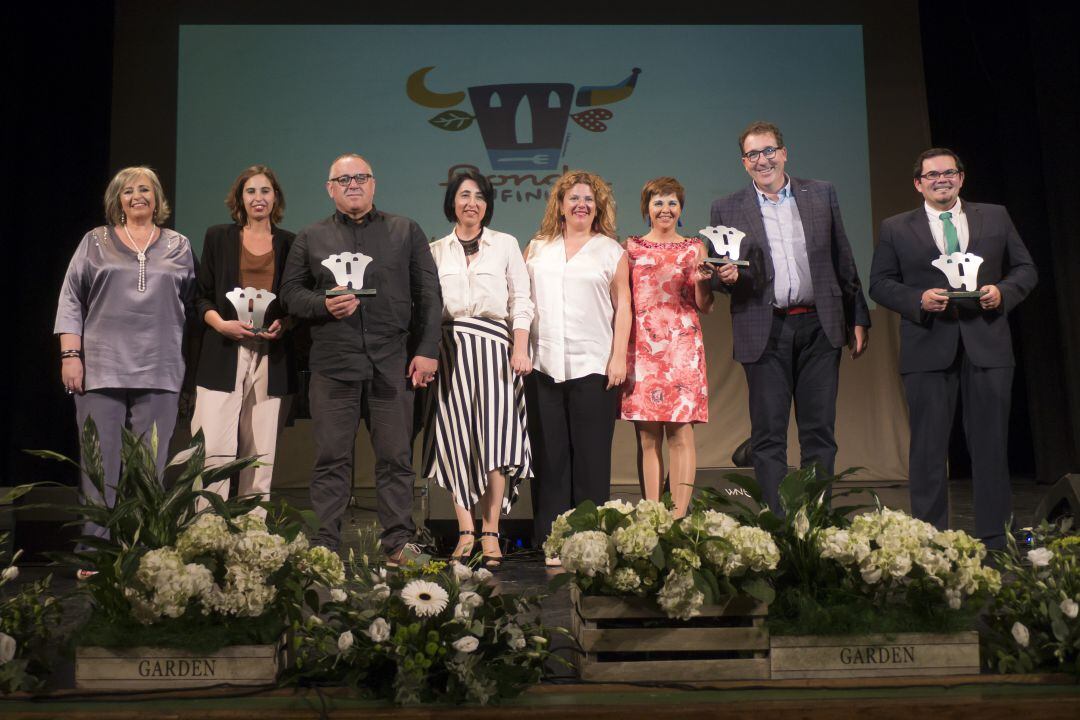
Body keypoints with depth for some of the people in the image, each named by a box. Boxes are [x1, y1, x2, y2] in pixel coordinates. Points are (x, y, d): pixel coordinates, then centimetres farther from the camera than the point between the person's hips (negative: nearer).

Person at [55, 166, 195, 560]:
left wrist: (188, 360, 6)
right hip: (101, 369, -1)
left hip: (159, 372, 1)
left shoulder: (178, 246, 13)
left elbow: (190, 304, 13)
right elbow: (72, 300, 6)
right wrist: (70, 354, -3)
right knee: (100, 463, -1)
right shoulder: (96, 242, 10)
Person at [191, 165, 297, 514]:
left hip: (271, 357, 2)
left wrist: (284, 324, -6)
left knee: (261, 453, 3)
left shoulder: (289, 243, 12)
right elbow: (202, 296, 8)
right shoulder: (218, 238, 10)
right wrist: (222, 324, -10)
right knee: (214, 449, -9)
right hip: (224, 355, -1)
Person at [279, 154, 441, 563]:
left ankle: (399, 543, 10)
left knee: (396, 457, 2)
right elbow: (290, 293, 10)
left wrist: (427, 350, 0)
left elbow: (428, 294, 8)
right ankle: (324, 545, 8)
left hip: (392, 363, 0)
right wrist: (324, 305, -10)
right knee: (331, 459, 2)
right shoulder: (310, 239, 13)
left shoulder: (406, 232, 12)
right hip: (332, 363, 0)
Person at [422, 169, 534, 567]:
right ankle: (465, 531, 2)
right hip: (450, 350, 1)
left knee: (495, 433, -8)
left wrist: (520, 349, -5)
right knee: (456, 436, -2)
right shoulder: (436, 251, 14)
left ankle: (491, 532, -4)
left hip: (493, 345, -1)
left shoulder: (506, 244, 11)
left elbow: (521, 301, 6)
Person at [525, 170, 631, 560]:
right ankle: (551, 539, 8)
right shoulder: (537, 248, 15)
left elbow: (622, 308, 5)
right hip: (543, 366, 2)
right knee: (549, 455, 3)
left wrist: (619, 357, -4)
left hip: (593, 366, -2)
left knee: (591, 456, -1)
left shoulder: (612, 250, 9)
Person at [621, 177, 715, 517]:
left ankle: (679, 515, -6)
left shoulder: (694, 248, 12)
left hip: (682, 347, -1)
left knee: (681, 433, -7)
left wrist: (701, 281, -9)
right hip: (640, 347, 1)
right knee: (647, 437, 0)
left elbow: (705, 307, 9)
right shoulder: (631, 247, 13)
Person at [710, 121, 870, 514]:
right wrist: (726, 276, -15)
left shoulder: (822, 194, 10)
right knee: (768, 436, 1)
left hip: (820, 327, 1)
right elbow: (718, 273, 9)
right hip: (765, 332, -1)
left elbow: (843, 259, 12)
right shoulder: (727, 209, 6)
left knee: (819, 432, 4)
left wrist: (858, 318, 9)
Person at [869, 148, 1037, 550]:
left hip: (987, 346, 2)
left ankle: (994, 539, 14)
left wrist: (1002, 292, -7)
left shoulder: (995, 218, 12)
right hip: (928, 350, -1)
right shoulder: (896, 229, 8)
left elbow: (1025, 269, 13)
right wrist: (919, 300, -13)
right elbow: (880, 284, 4)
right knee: (928, 446, 1)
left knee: (990, 444, 5)